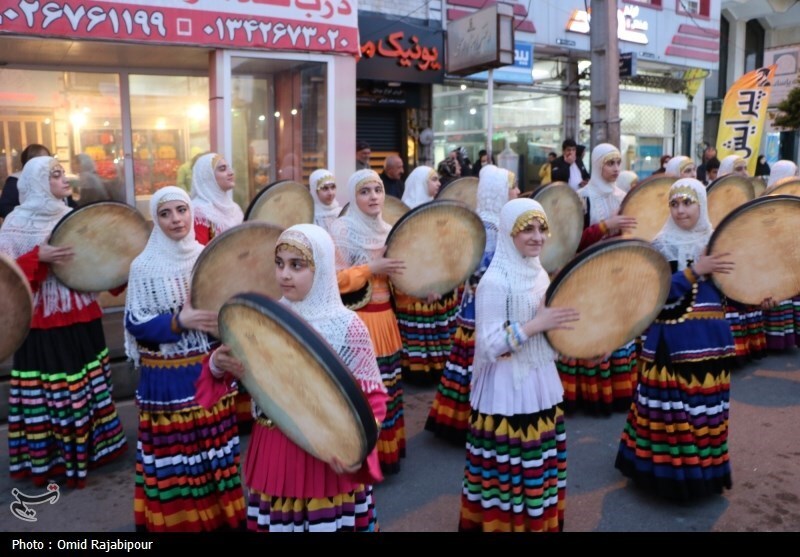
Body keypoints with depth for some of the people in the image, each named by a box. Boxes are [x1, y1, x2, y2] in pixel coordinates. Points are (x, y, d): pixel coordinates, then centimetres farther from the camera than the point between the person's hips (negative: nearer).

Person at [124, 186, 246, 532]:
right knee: (173, 451, 5)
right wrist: (179, 321, -22)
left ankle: (219, 511, 29)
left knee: (214, 446, 12)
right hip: (167, 379, -3)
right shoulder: (144, 266, -6)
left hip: (211, 371, 3)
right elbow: (134, 323, -10)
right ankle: (175, 518, 23)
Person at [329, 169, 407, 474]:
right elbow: (334, 279, -17)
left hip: (385, 317, 7)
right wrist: (371, 269, -20)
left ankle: (387, 450, 29)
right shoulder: (342, 229, -10)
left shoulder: (388, 230, 10)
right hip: (356, 320, -7)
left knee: (387, 387, 15)